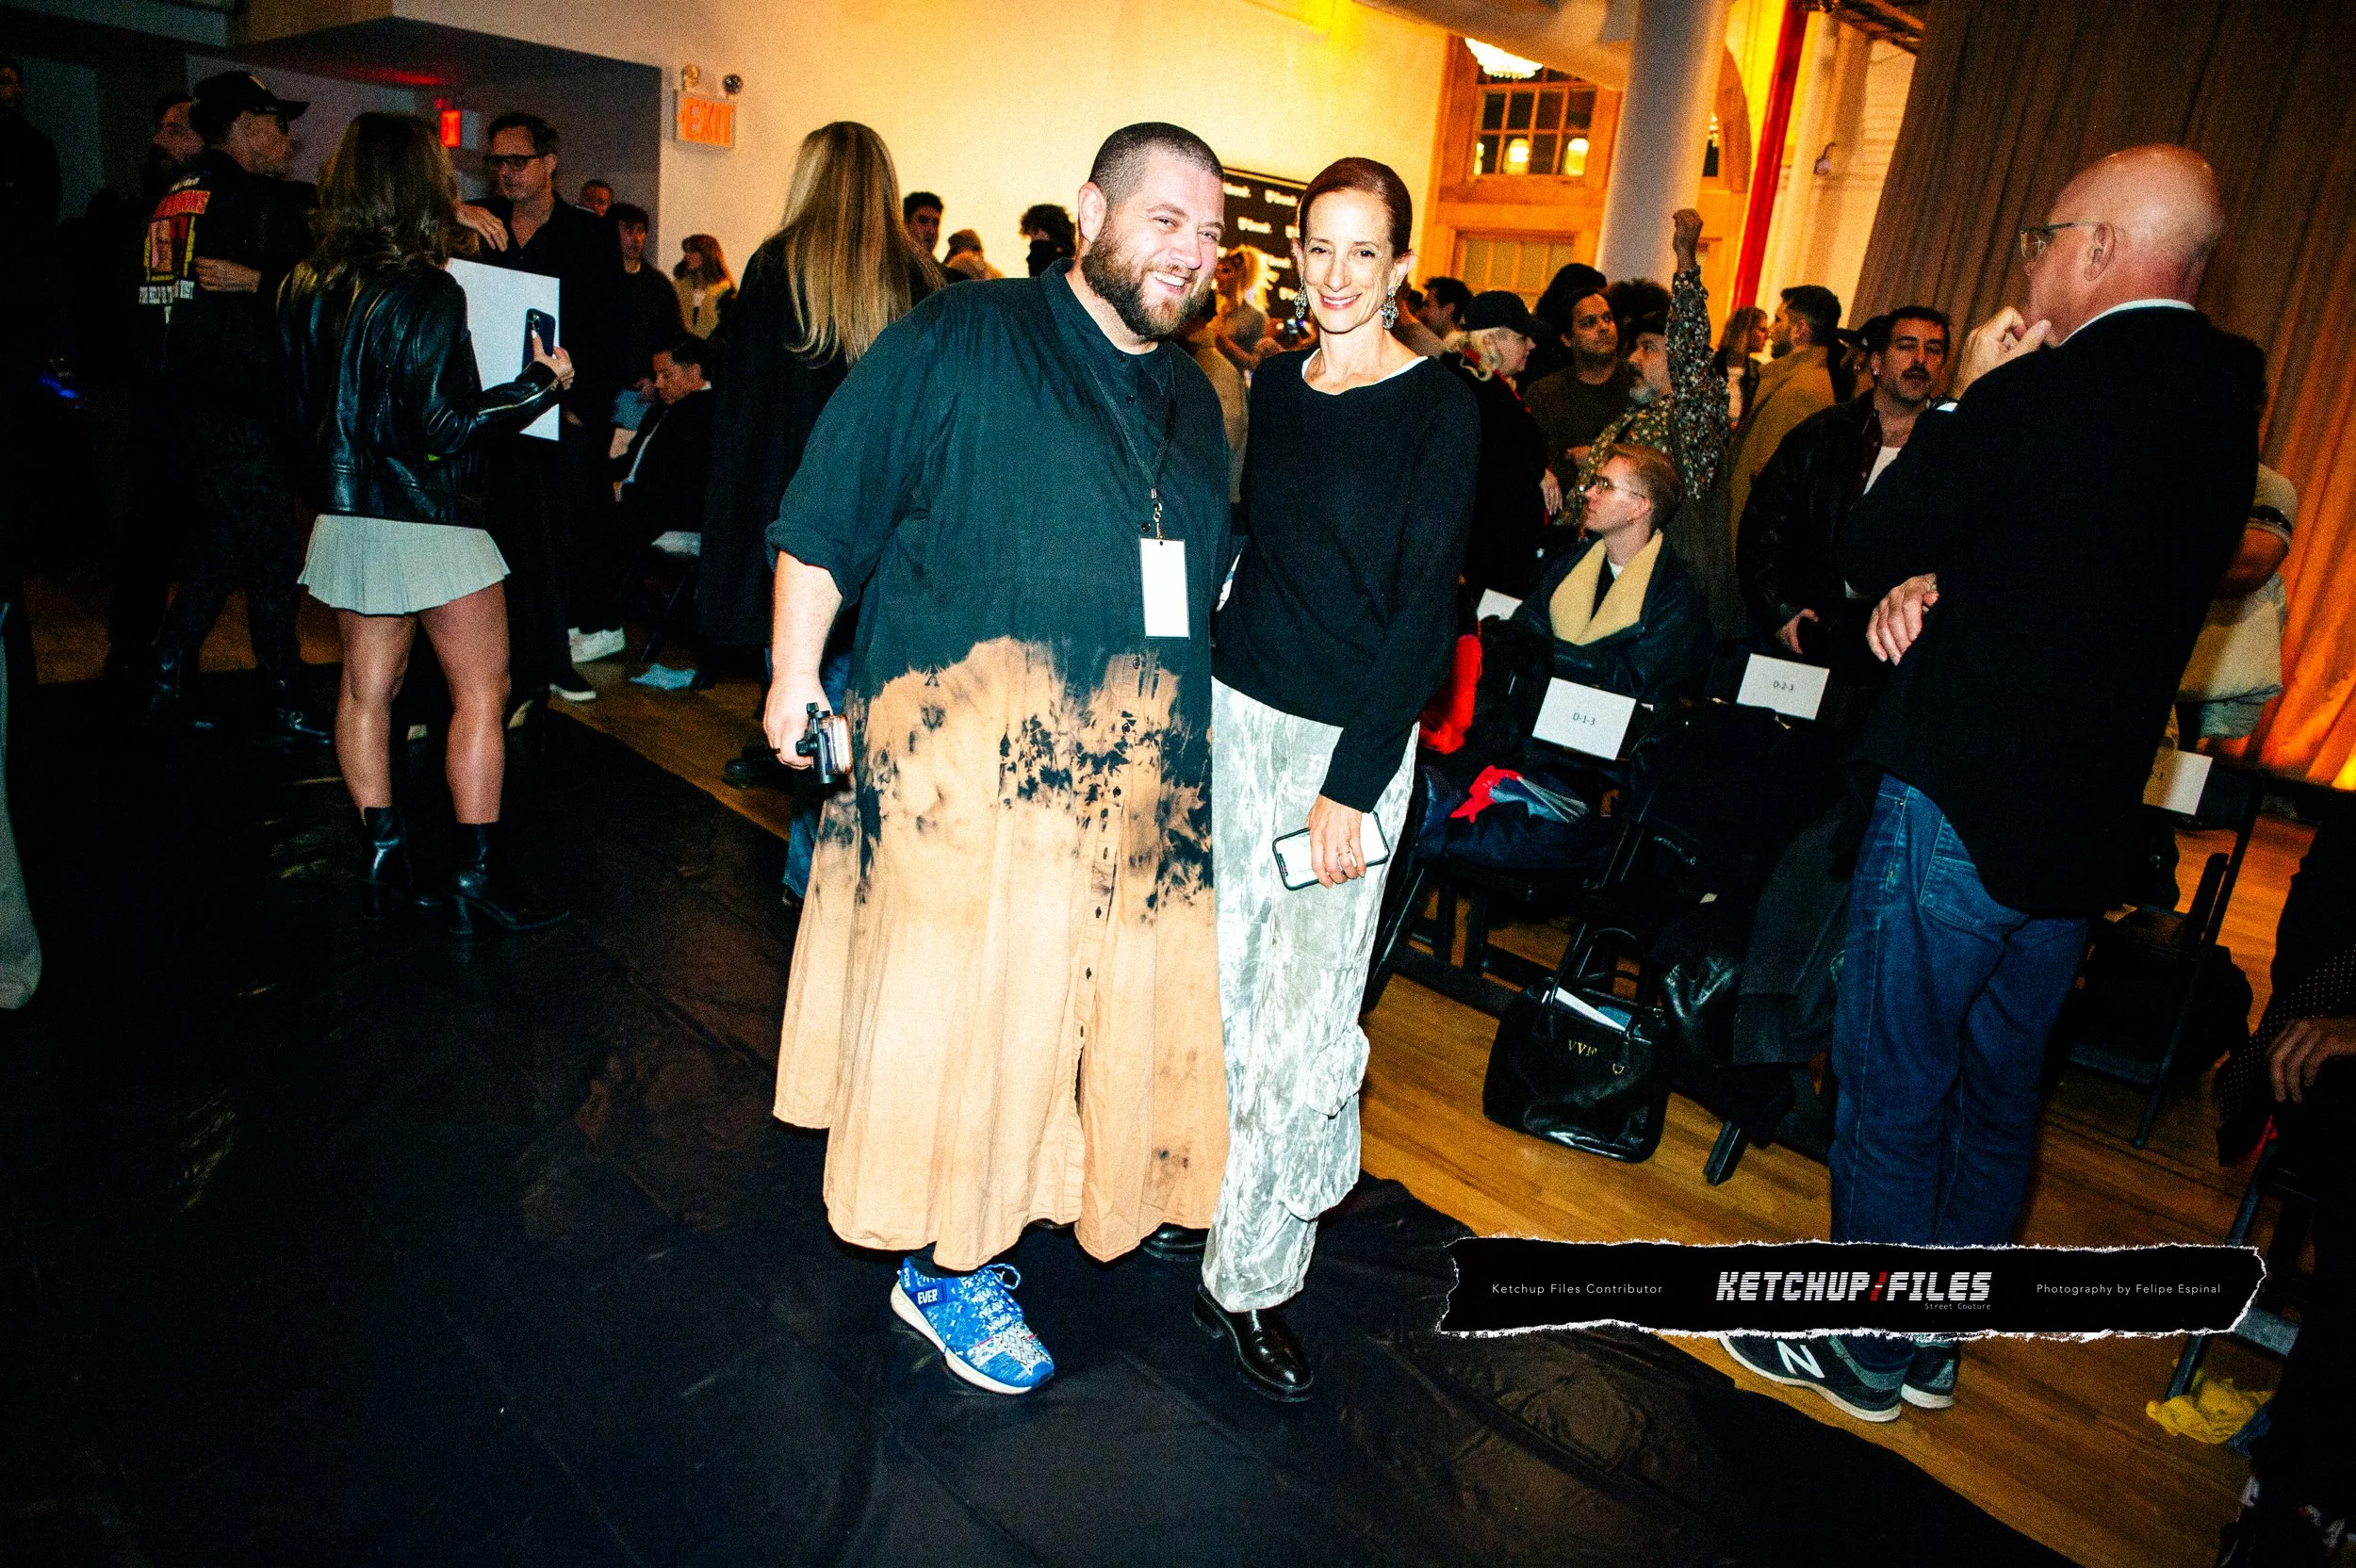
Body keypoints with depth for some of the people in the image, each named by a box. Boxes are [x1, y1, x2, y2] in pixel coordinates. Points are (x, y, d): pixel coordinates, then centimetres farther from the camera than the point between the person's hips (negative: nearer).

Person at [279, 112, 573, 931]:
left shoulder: (308, 288, 5)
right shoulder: (428, 293, -16)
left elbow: (303, 406, 12)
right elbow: (447, 426, -18)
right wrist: (542, 383, -10)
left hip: (345, 517, 7)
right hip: (430, 522, -7)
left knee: (366, 687, 13)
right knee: (481, 690, 2)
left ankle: (382, 857, 18)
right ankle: (477, 873, 3)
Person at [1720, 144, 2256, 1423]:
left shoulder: (2043, 395, -19)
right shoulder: (2222, 406, 7)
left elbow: (1868, 547, -9)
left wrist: (1966, 396, -1)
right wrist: (1931, 585, -2)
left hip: (1962, 802, -8)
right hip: (2089, 821, 8)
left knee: (1892, 1086, 7)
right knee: (1997, 1087, 19)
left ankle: (1866, 1351, 24)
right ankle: (1935, 1337, 36)